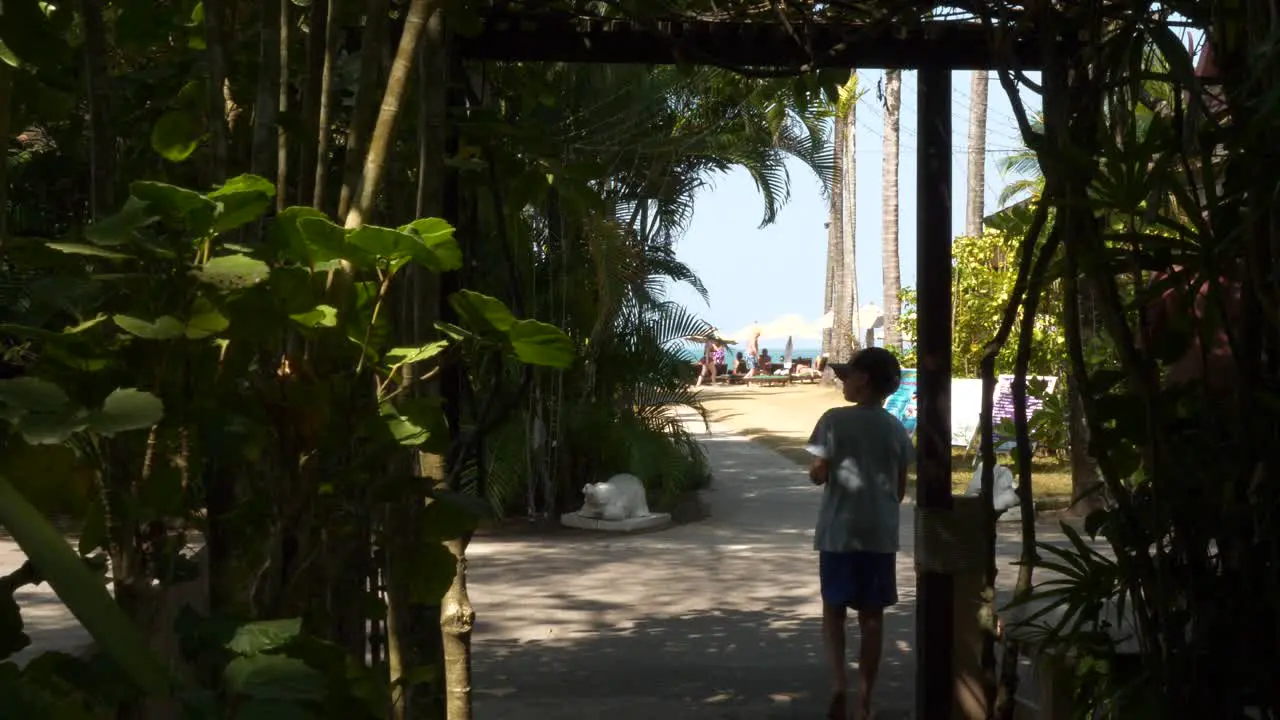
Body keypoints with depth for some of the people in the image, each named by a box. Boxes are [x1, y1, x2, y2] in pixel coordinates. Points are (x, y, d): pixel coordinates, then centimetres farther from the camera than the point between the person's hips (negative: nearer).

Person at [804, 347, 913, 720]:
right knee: (872, 615, 8)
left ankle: (838, 684, -9)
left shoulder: (834, 420, -8)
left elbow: (819, 475, -10)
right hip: (881, 534, 3)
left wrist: (815, 470, 12)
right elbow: (901, 488, 8)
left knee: (834, 609, 10)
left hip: (839, 532, -3)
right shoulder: (896, 429, 4)